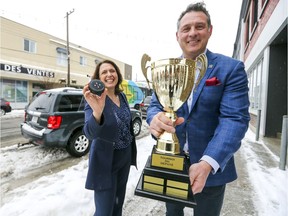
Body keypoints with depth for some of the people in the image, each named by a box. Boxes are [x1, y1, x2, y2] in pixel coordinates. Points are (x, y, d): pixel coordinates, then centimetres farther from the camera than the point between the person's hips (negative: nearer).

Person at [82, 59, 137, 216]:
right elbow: (90, 133, -33)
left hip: (125, 157, 6)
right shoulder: (95, 98, -18)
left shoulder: (122, 96, 1)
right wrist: (97, 112, -53)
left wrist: (131, 152, 15)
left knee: (118, 203, 23)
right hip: (105, 161, -6)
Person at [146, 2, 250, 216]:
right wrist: (155, 118, -29)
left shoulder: (231, 68, -8)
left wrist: (207, 163, -30)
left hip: (212, 167, -2)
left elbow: (235, 118, -16)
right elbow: (155, 104, -3)